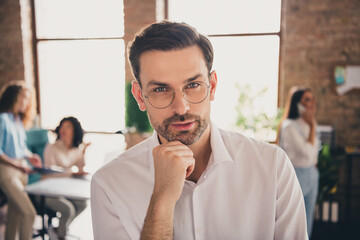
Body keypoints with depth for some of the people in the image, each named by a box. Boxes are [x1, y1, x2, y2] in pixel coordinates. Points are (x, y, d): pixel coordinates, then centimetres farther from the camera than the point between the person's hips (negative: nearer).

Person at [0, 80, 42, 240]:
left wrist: (29, 156, 0)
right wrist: (16, 163, -21)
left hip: (21, 171, 8)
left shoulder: (19, 120, 10)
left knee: (15, 212, 16)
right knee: (29, 213, -12)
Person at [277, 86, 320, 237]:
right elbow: (307, 151, -21)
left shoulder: (308, 123, 7)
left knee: (307, 220, 16)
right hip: (296, 174, -7)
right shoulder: (289, 125, -17)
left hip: (312, 175, 8)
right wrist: (313, 126, -15)